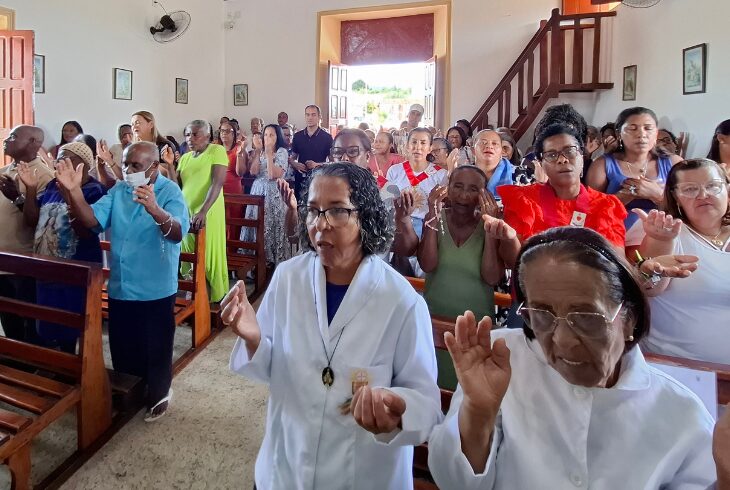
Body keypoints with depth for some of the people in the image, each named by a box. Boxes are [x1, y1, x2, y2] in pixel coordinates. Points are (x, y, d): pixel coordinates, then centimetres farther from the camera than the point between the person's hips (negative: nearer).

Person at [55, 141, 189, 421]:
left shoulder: (170, 192, -15)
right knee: (122, 347, 20)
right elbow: (92, 221, -7)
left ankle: (158, 395, 35)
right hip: (120, 287, 6)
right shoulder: (118, 191, 4)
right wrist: (73, 191, -22)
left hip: (155, 290, -5)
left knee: (156, 348, 12)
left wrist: (155, 211, -51)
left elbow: (178, 233, -32)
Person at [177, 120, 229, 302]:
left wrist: (203, 211, -25)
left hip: (208, 213, -6)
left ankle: (216, 298, 9)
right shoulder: (185, 157, 16)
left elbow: (217, 183, -15)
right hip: (186, 213, 6)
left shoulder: (217, 151, -3)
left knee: (209, 256, -2)